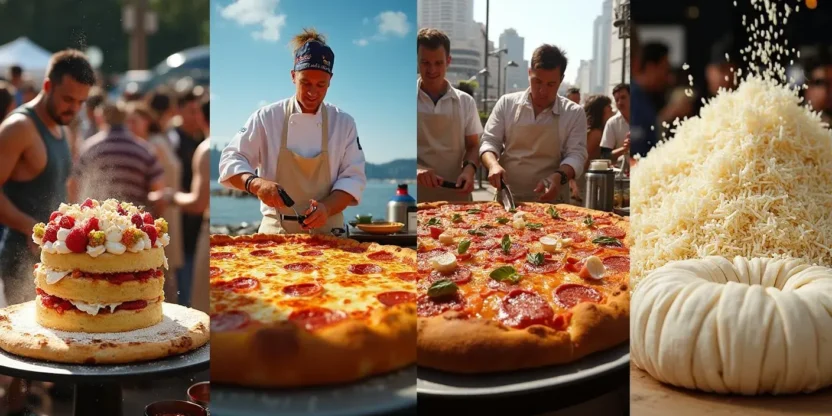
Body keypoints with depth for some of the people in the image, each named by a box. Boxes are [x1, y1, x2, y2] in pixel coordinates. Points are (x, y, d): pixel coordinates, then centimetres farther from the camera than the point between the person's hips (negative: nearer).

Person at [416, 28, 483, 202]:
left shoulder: (465, 102, 6)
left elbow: (473, 145, 10)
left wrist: (469, 168, -11)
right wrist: (415, 169, -23)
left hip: (455, 196, 2)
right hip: (415, 196, -2)